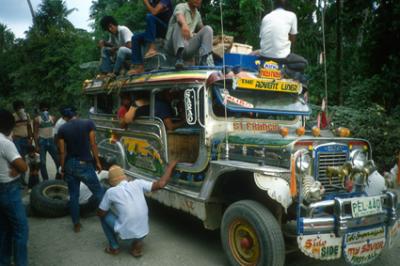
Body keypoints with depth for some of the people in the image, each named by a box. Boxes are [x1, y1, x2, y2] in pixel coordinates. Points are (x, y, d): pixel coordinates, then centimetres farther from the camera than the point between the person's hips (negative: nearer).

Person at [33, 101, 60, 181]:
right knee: (42, 162, 1)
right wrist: (37, 145, -11)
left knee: (58, 160, 2)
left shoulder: (52, 118, 4)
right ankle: (45, 180, 10)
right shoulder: (37, 119, -4)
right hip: (42, 141, -3)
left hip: (51, 141, 3)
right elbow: (35, 133, -5)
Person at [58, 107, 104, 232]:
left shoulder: (62, 129, 0)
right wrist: (97, 162, 1)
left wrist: (62, 168, 10)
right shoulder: (88, 123, -6)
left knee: (73, 195, 12)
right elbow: (93, 145, -7)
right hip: (84, 164, -3)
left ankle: (76, 224, 18)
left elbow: (62, 151, 0)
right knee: (98, 192, 9)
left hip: (70, 165, 3)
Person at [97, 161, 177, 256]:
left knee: (104, 214, 18)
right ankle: (137, 243, 18)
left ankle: (114, 247, 21)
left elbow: (100, 213, 3)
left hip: (126, 233, -3)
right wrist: (170, 167, 7)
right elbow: (161, 184, -5)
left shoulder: (111, 192, -6)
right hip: (143, 232, 3)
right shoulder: (137, 183, -2)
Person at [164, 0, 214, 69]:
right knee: (180, 23, -29)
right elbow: (179, 16, -29)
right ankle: (179, 58, -45)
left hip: (188, 47, 5)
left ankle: (203, 60, -22)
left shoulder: (197, 14, 16)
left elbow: (201, 28, 31)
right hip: (174, 45, -5)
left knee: (208, 29, -7)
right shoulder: (181, 6, -5)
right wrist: (184, 24, -53)